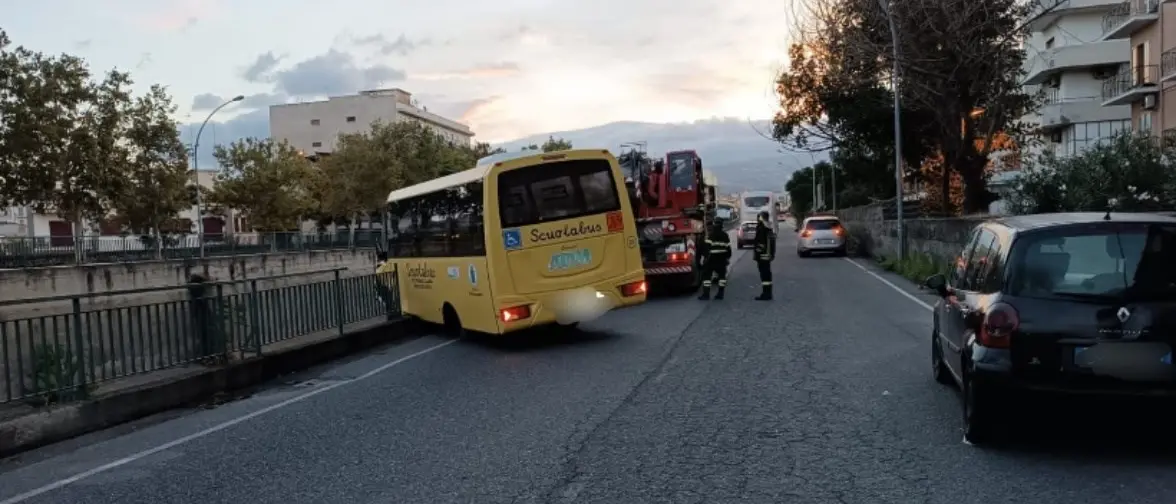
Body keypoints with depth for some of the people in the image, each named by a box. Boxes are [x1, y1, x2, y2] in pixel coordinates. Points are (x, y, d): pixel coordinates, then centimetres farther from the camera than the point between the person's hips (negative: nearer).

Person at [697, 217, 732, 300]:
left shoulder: (711, 235, -10)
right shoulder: (725, 235, 9)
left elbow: (706, 246, -17)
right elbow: (728, 247, 11)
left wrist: (704, 256, -15)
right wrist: (728, 258, 19)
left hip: (712, 258, -5)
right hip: (722, 258, 5)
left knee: (706, 275, -2)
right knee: (722, 275, 14)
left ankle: (706, 294, -9)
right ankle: (720, 293, 11)